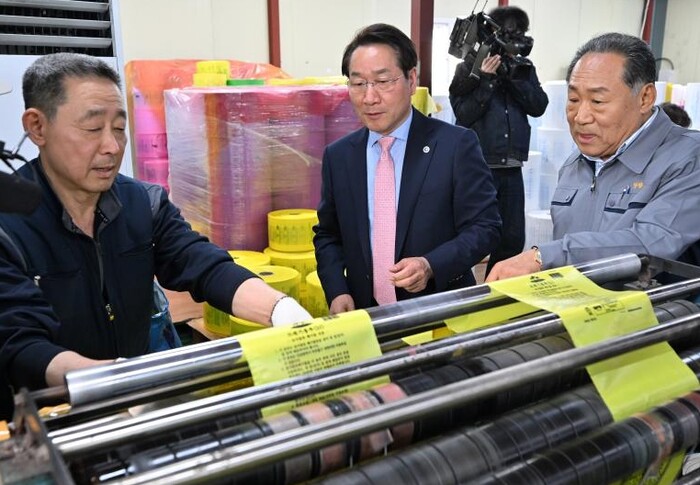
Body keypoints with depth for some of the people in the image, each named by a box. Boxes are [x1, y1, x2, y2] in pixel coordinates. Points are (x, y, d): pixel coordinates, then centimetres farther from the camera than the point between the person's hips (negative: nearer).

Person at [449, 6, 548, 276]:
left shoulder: (524, 69, 13)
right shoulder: (470, 68, 1)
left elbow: (539, 107, 0)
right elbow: (463, 115, -8)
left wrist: (515, 76, -9)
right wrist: (487, 80, -16)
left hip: (512, 168, 5)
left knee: (513, 239, 7)